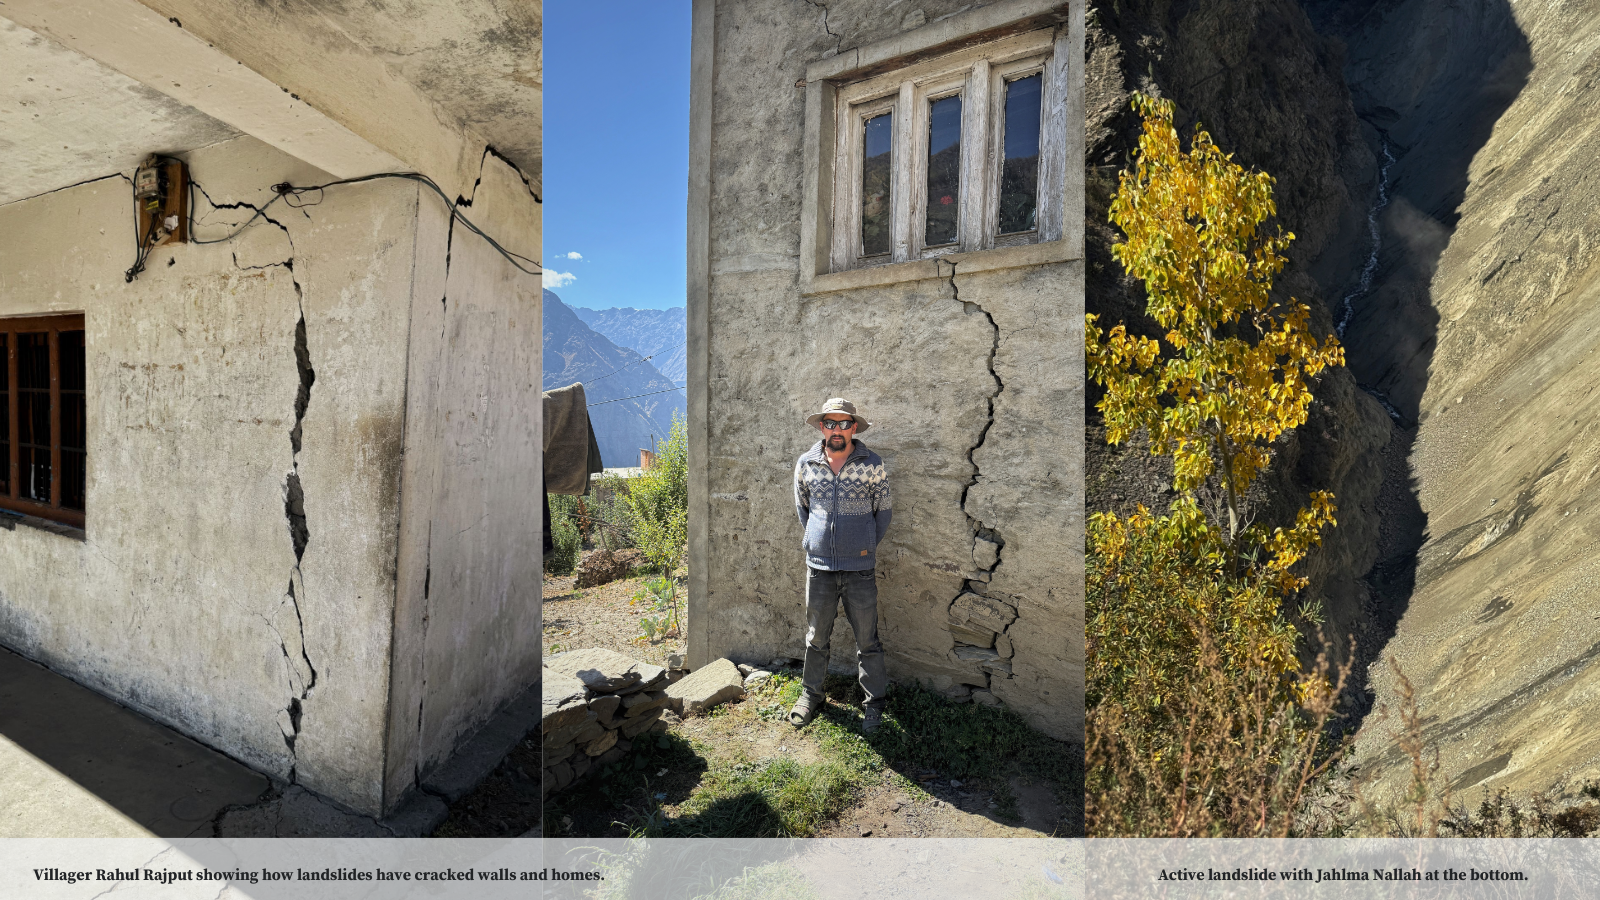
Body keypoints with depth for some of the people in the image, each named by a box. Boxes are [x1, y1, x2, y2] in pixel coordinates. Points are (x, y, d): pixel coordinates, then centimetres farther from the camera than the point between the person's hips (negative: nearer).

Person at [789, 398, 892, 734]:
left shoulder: (872, 465, -6)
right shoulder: (805, 464, 0)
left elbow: (883, 511, 5)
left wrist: (866, 546, 7)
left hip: (860, 568, -2)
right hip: (818, 566, 2)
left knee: (867, 640, 8)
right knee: (816, 636, 15)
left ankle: (874, 702, 27)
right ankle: (811, 693, 34)